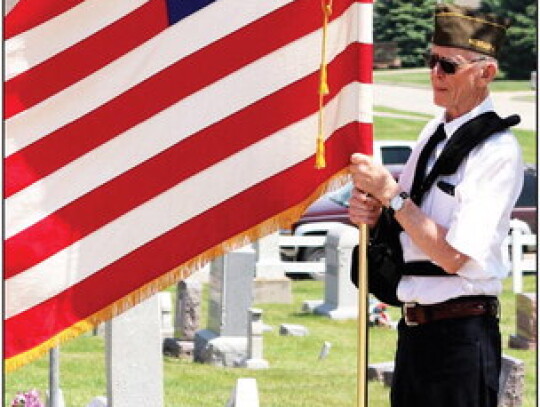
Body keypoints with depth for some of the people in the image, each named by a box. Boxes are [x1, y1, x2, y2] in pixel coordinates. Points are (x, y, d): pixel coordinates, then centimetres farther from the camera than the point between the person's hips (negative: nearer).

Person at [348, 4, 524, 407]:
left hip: (461, 335, -8)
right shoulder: (435, 132, 11)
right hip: (414, 328, 8)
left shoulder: (498, 150, -14)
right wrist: (372, 213, 2)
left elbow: (453, 255, -19)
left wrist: (389, 192, -16)